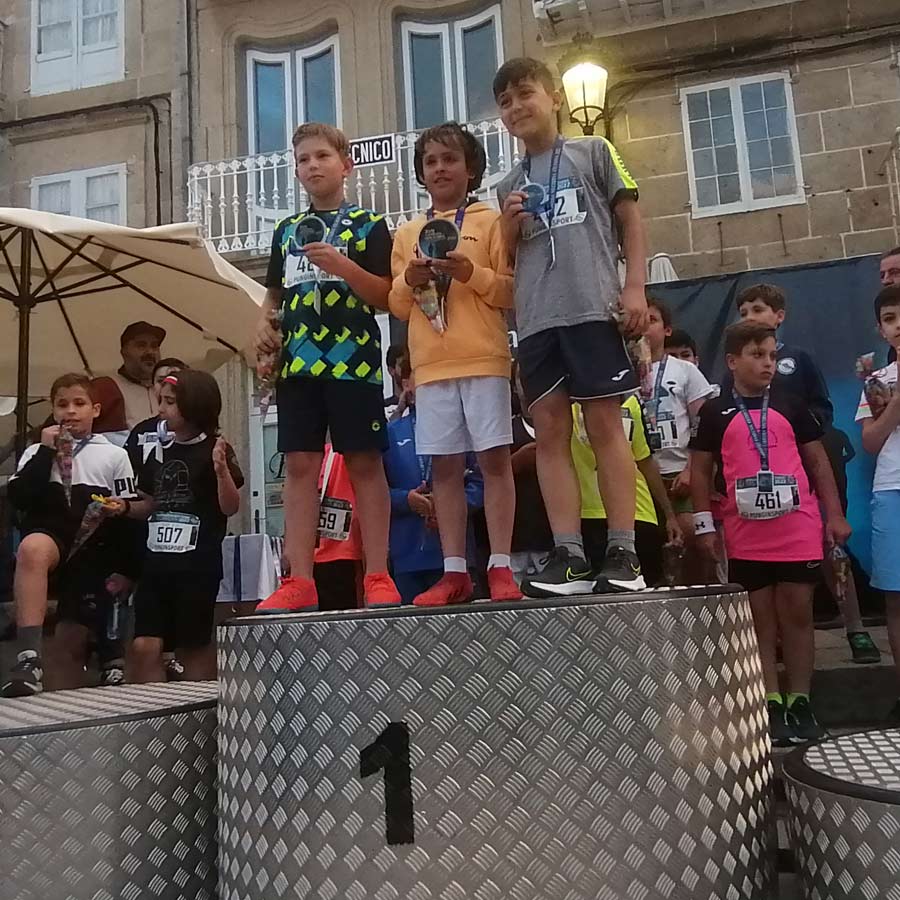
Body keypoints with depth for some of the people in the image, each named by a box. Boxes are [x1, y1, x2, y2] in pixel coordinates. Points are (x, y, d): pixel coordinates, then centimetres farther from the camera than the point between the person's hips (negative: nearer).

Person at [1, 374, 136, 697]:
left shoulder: (114, 455, 10)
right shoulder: (37, 451, 13)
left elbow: (131, 509, 10)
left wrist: (121, 509, -12)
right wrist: (46, 452, -5)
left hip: (94, 549, 1)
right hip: (49, 535, 0)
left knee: (71, 639, 3)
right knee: (32, 547, -39)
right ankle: (29, 659, -42)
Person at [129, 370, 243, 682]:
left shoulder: (214, 449, -5)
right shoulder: (160, 451, 13)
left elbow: (230, 507, -10)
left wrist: (221, 468, -25)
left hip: (197, 563, -5)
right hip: (157, 559, 6)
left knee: (194, 647, 5)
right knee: (144, 646, -1)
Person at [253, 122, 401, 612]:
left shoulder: (367, 225, 5)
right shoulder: (287, 231, 19)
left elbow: (384, 296, -2)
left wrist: (342, 266, -15)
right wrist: (264, 323, 3)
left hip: (352, 357, -4)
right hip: (297, 360, 4)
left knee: (364, 462, -3)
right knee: (299, 465, 1)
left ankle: (378, 577, 2)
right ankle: (299, 581, 4)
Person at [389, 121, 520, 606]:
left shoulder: (489, 221, 8)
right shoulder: (407, 233, 18)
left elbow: (513, 290, 2)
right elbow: (397, 304, 17)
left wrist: (472, 273, -14)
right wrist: (409, 280, -4)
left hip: (483, 358, -3)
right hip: (431, 365, 3)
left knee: (494, 458, -4)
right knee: (444, 466, 3)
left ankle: (500, 568, 0)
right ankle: (454, 571, 8)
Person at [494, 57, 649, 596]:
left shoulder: (593, 152, 12)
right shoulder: (510, 187, 23)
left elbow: (631, 221, 7)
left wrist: (636, 288, -5)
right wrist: (510, 228, 3)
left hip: (593, 306, -4)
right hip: (535, 318, 5)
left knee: (605, 424, -7)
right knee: (550, 432, -3)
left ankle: (624, 553, -3)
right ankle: (569, 555, -2)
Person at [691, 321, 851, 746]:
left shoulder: (789, 404, 6)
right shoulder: (716, 412, 2)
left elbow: (817, 460, 10)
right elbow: (701, 469, 5)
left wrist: (834, 514, 5)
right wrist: (704, 525, -1)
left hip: (798, 531, 1)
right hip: (746, 536, -1)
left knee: (797, 615, 5)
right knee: (760, 620, 7)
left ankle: (800, 702, 17)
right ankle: (772, 705, 15)